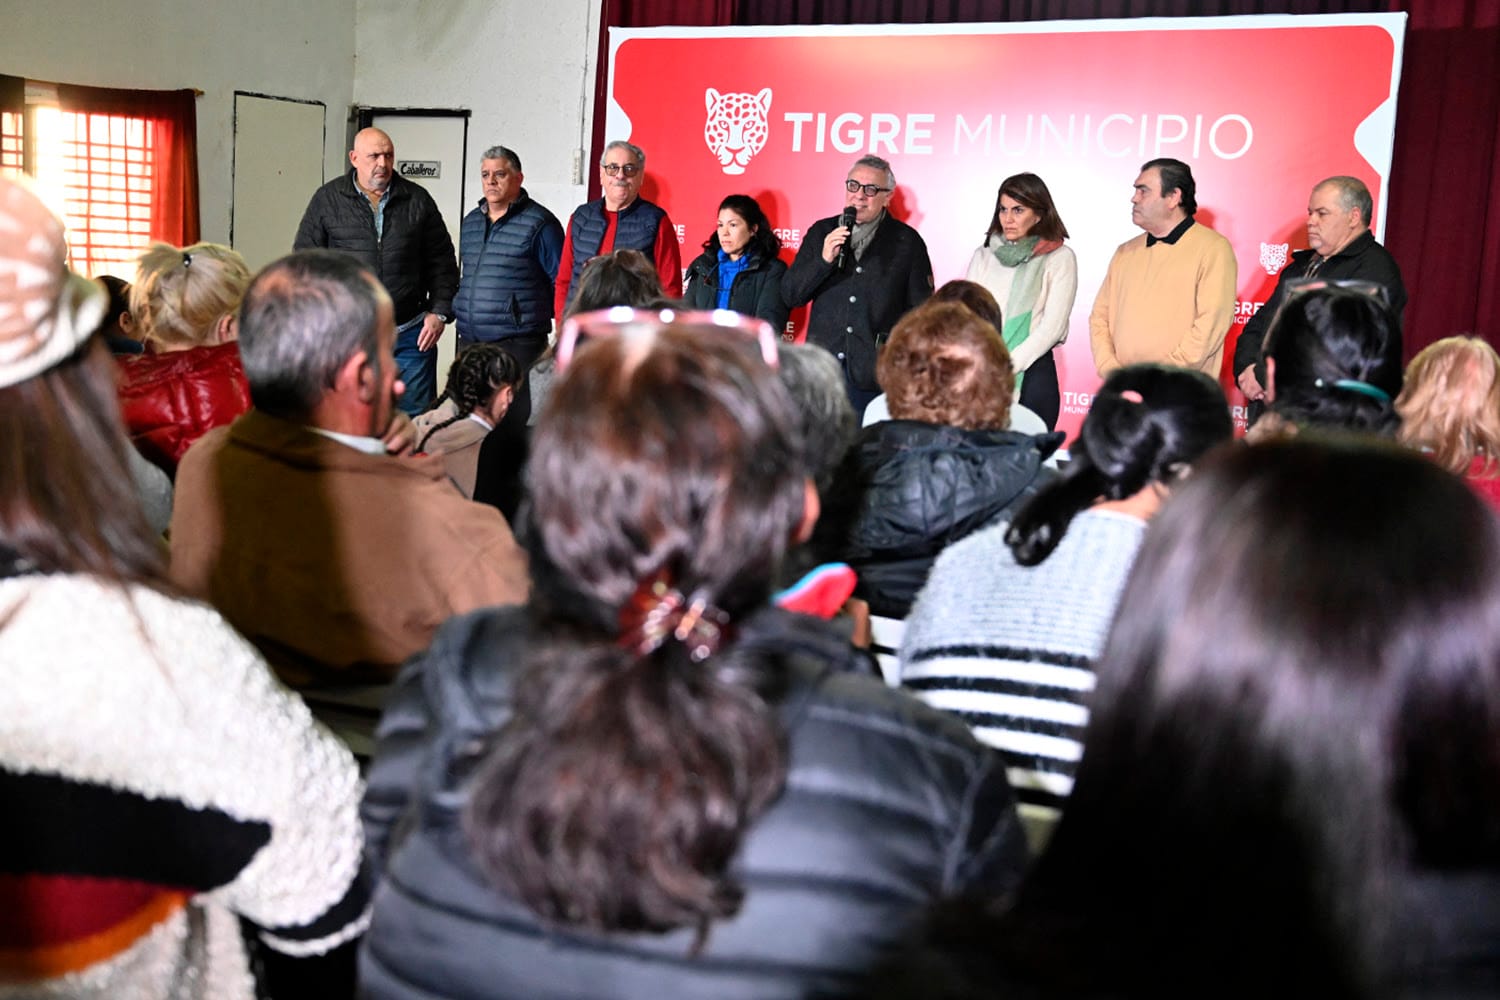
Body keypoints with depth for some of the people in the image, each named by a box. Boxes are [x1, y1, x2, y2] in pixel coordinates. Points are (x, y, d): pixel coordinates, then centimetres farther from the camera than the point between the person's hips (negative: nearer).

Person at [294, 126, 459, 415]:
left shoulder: (418, 199, 8)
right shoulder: (327, 199, 5)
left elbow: (442, 261, 11)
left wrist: (439, 312, 2)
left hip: (410, 335, 1)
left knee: (417, 418, 4)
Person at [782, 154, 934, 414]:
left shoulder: (907, 241, 4)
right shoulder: (821, 232, 10)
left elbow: (920, 311, 7)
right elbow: (790, 295, 6)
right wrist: (823, 260, -9)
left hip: (876, 374, -2)